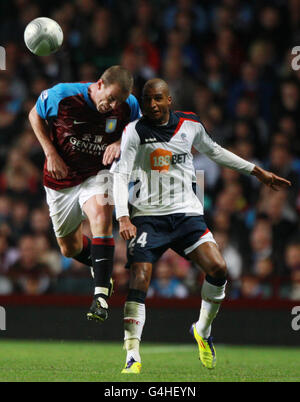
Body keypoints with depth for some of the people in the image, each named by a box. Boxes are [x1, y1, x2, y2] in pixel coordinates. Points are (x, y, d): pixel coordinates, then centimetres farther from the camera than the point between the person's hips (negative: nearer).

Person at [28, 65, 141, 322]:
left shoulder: (129, 106, -13)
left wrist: (121, 142, -16)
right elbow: (36, 115, 0)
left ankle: (101, 294, -34)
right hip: (61, 180, 1)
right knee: (69, 248, 11)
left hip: (97, 174, -1)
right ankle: (100, 267, 47)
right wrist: (50, 153, -10)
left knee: (101, 215, -33)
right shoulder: (61, 96, -19)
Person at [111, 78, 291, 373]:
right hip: (148, 216, -3)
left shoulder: (190, 125, 6)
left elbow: (214, 151, 23)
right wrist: (123, 218, -23)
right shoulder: (134, 131, -5)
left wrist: (258, 172, 26)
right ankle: (132, 358, -13)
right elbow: (120, 174, -9)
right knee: (138, 280, -16)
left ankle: (203, 331, 11)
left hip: (186, 213, 3)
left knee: (218, 268, -15)